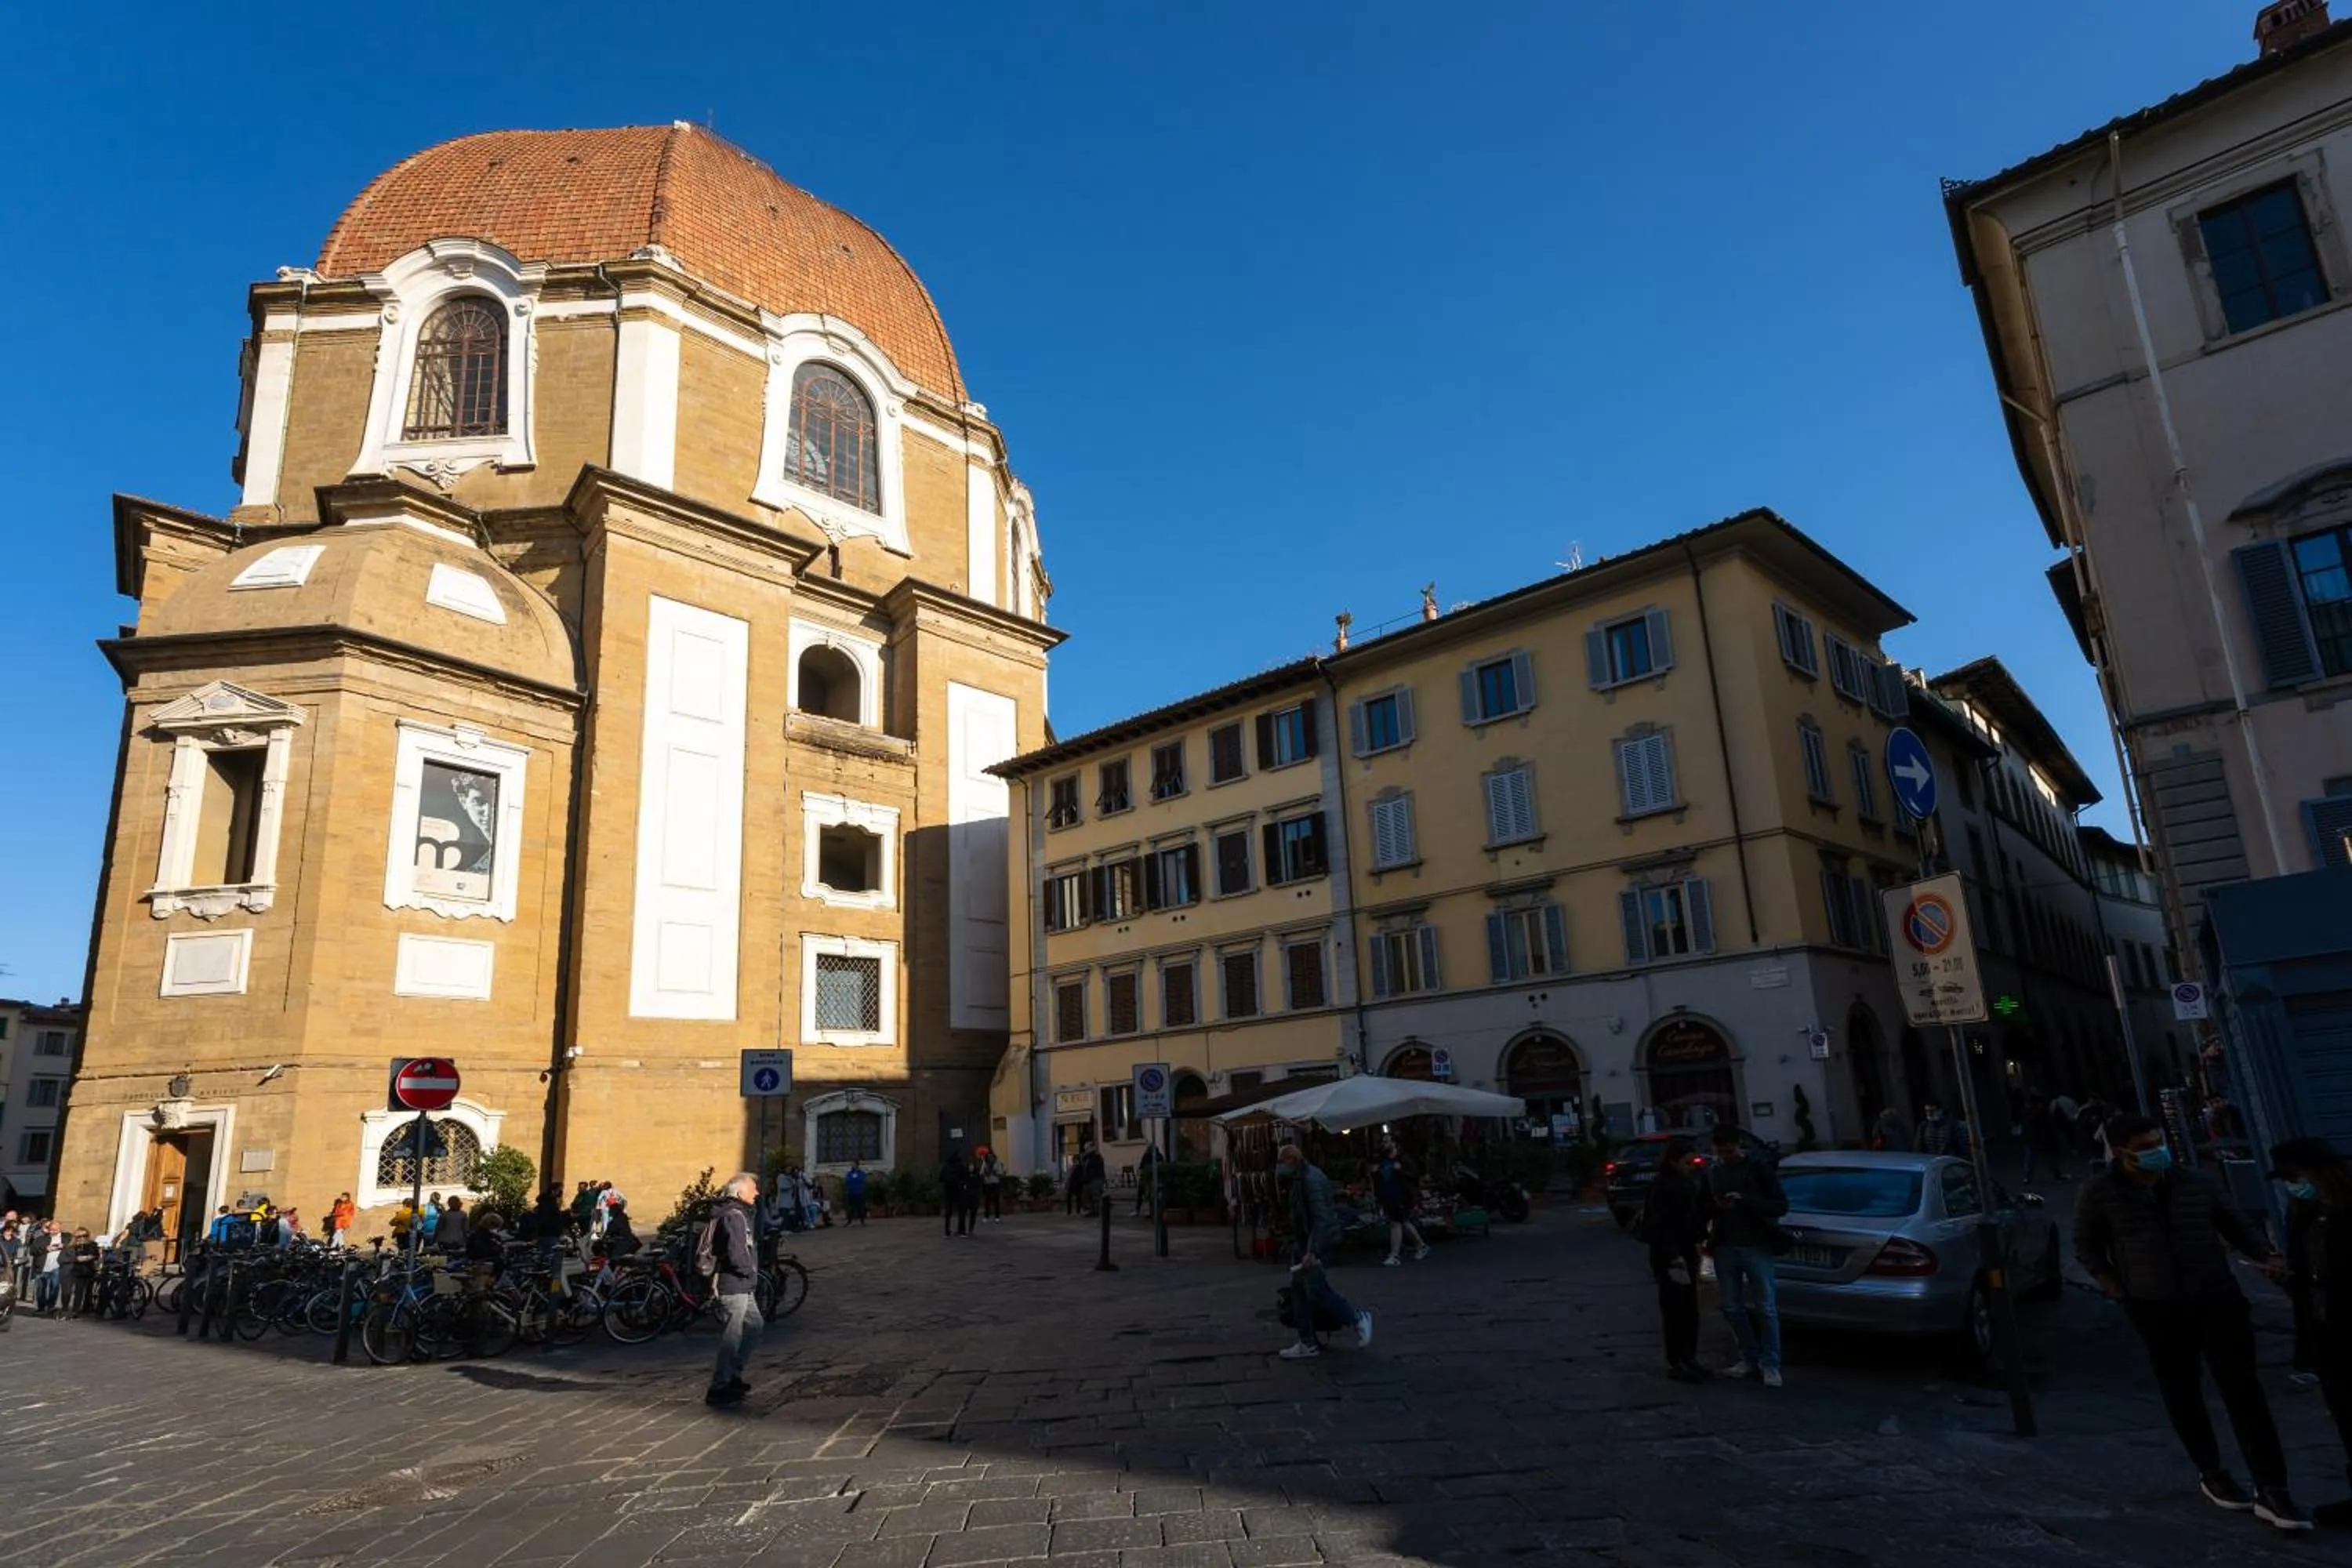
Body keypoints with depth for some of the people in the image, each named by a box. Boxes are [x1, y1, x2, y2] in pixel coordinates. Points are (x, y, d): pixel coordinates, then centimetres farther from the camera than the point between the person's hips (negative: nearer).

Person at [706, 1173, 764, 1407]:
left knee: (754, 1326, 20)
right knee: (731, 1339, -2)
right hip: (734, 1286, -11)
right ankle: (719, 1389, 6)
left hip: (742, 1286, 11)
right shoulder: (734, 1216, -20)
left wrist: (751, 1269, 13)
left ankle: (733, 1376, 27)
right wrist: (751, 1271, -11)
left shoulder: (735, 1213, 13)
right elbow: (737, 1255, -27)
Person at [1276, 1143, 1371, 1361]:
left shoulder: (1310, 1179, -21)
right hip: (1302, 1240, 10)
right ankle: (1308, 1344, 13)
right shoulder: (1298, 1178, 11)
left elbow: (1320, 1217, -27)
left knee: (1316, 1289, -9)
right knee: (1299, 1290, 8)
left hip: (1316, 1241, -10)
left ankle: (1358, 1319, 7)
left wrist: (1312, 1251, -31)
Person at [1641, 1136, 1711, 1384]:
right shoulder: (1660, 1187, -14)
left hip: (1686, 1253, 8)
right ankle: (1674, 1364, 5)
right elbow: (1659, 1226, -17)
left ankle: (1689, 1359, 23)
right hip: (1667, 1258, -8)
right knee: (1674, 1311, -3)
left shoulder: (1688, 1184, 12)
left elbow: (1697, 1215, 14)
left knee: (1690, 1311, 13)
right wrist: (1674, 1257, -22)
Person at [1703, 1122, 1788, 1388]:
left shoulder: (1758, 1169, -4)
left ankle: (1770, 1365, 5)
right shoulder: (1712, 1173, 8)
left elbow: (1781, 1205, -8)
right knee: (1733, 1308, 8)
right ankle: (1750, 1359, 20)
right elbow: (1705, 1208, 16)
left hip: (1756, 1246, -4)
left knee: (1766, 1309, -2)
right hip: (1725, 1248, 4)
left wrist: (1745, 1201, -20)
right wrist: (1716, 1207, -7)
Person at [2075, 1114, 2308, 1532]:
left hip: (2218, 1300, 1)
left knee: (2243, 1390, -4)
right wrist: (2113, 1284, -5)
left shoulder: (2198, 1183, 1)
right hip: (2157, 1311, -1)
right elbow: (2087, 1248, 5)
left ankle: (2272, 1491, 1)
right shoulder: (2100, 1196, -6)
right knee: (2182, 1395, 10)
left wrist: (2265, 1256, -4)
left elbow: (2235, 1225, 13)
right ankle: (2211, 1475, 28)